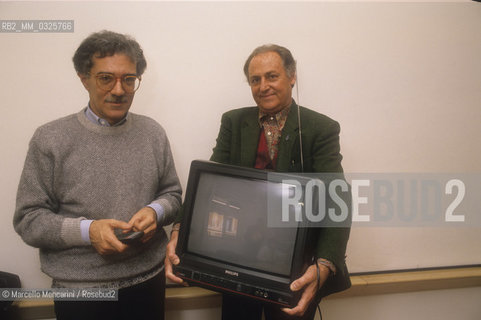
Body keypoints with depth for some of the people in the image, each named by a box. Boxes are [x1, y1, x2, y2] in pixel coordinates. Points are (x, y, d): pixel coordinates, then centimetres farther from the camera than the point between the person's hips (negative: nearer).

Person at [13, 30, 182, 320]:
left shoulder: (153, 133, 1)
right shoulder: (50, 139, -7)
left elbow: (172, 193, 8)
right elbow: (28, 219, -5)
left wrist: (156, 211, -13)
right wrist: (86, 230, -20)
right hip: (79, 289, -2)